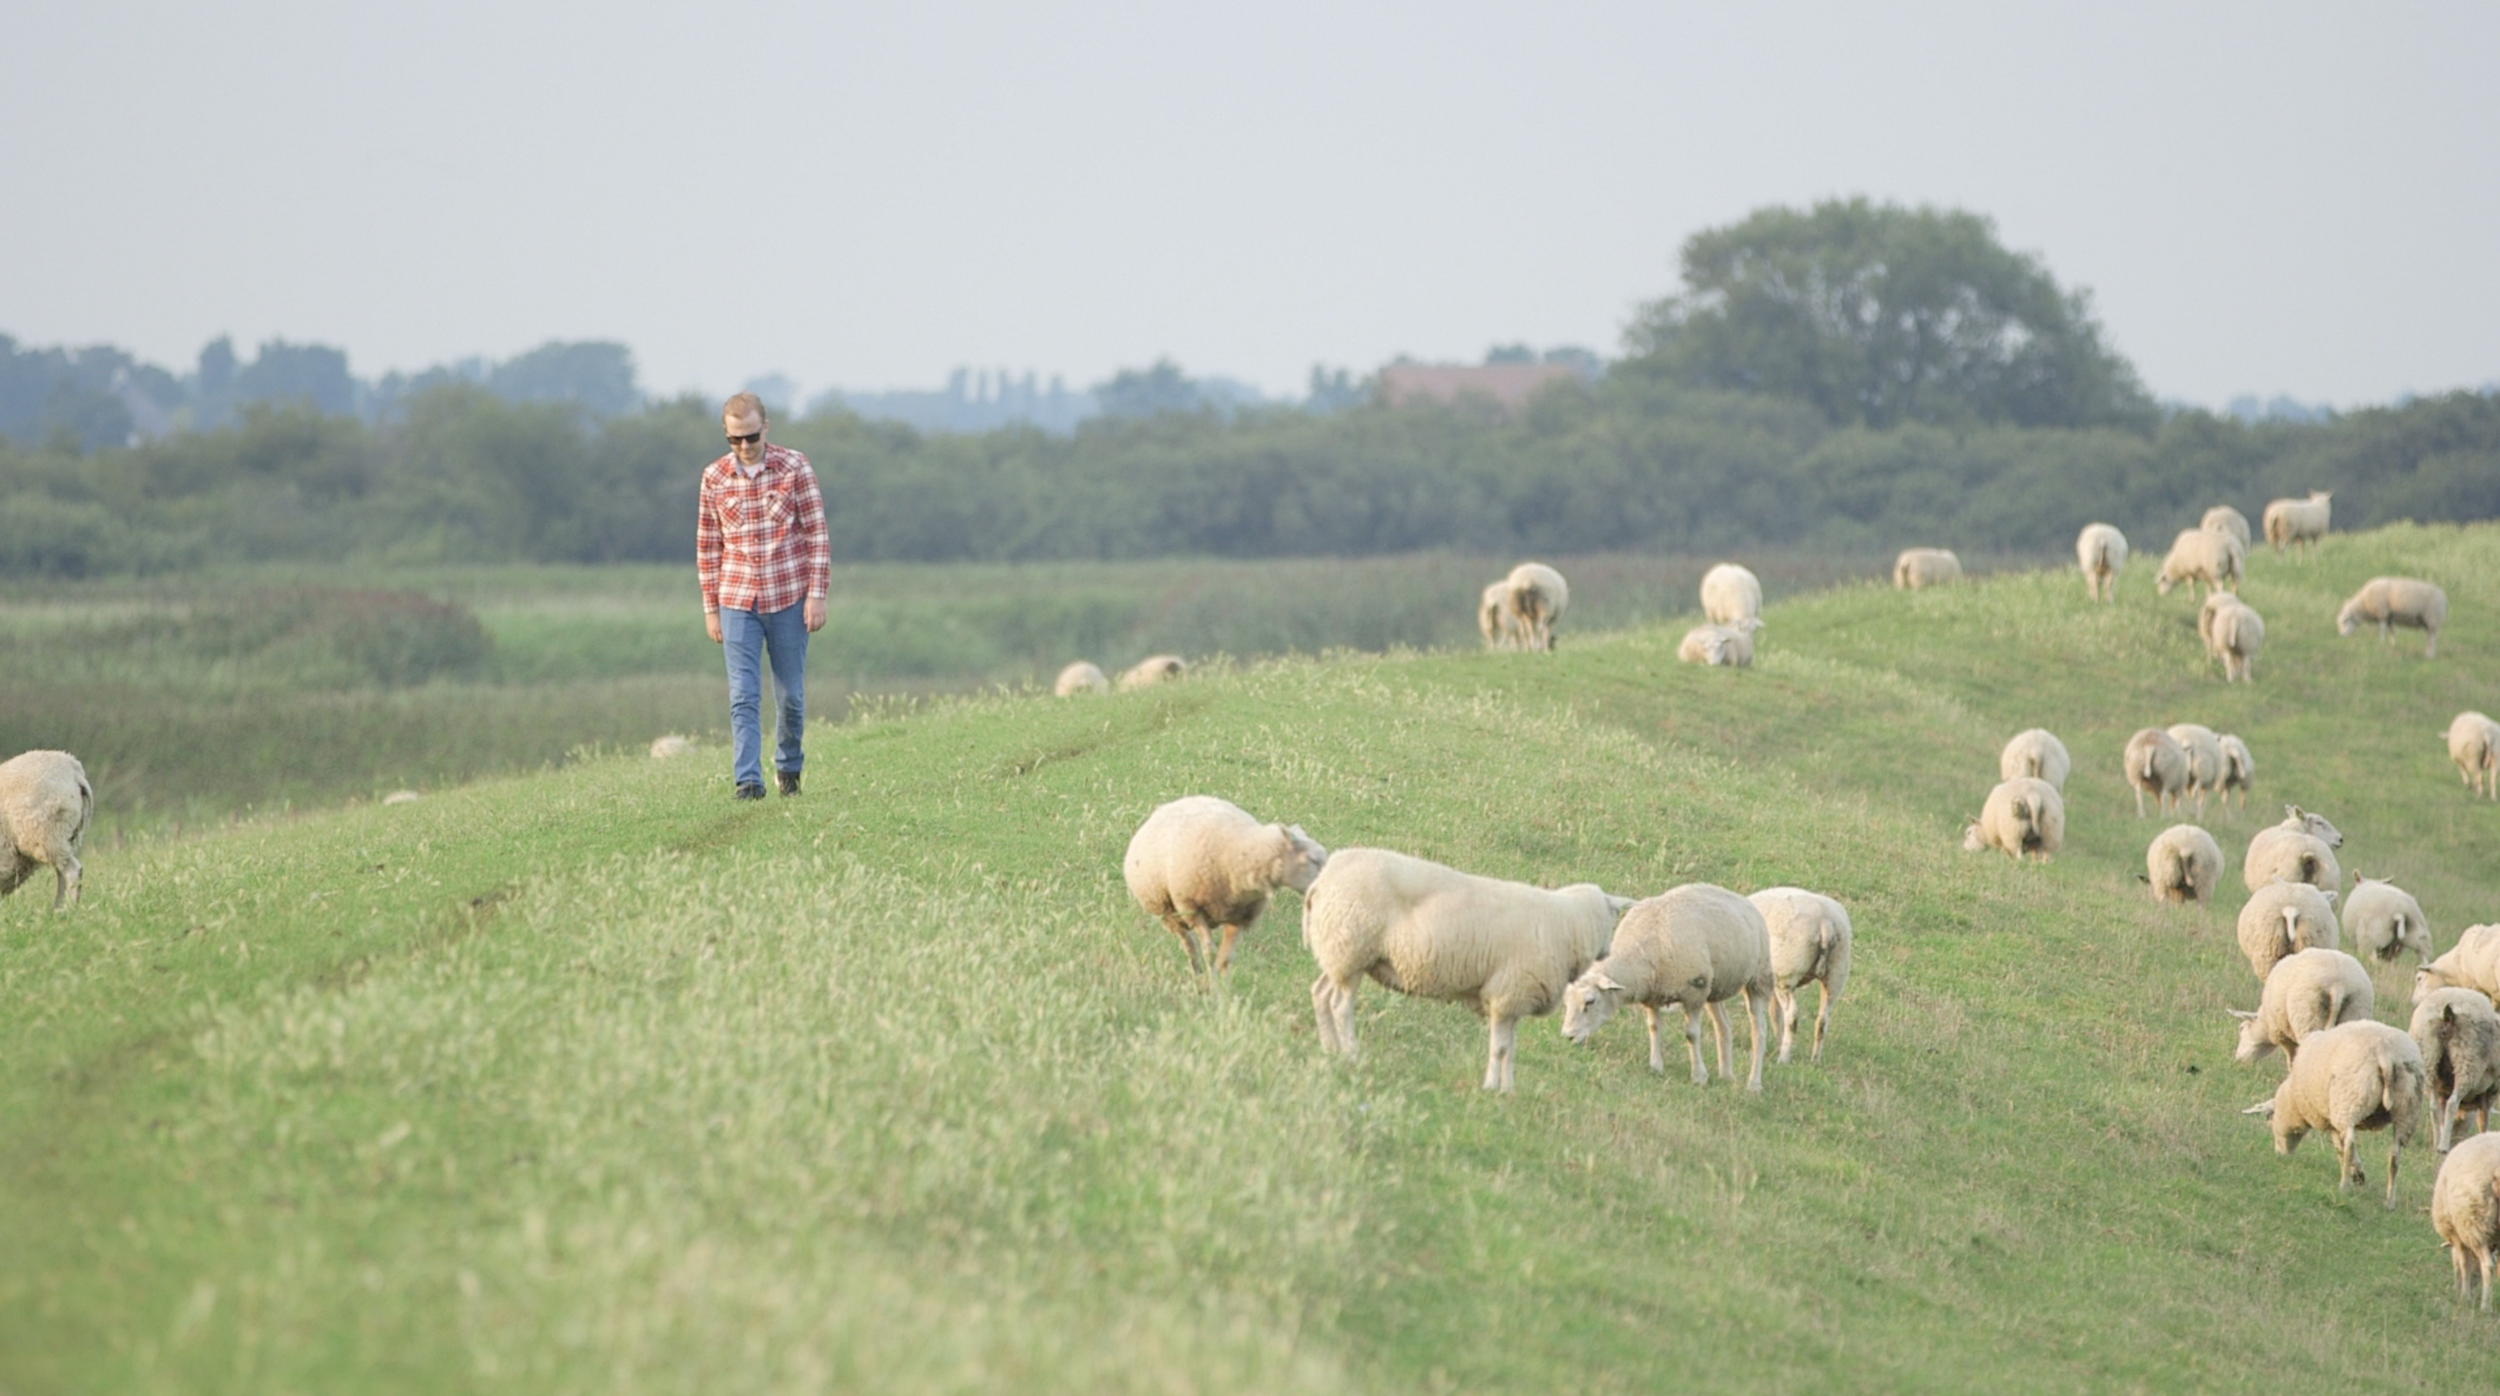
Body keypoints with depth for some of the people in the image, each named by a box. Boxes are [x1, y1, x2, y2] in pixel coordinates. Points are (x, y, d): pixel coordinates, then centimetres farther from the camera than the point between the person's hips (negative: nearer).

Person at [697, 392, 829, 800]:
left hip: (789, 599, -1)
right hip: (737, 603, 1)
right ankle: (748, 782, -11)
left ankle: (788, 766, 29)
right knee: (743, 697, -8)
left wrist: (817, 595, -7)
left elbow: (816, 535, -1)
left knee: (790, 694, 8)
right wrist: (710, 608, 7)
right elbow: (707, 546, 8)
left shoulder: (795, 468, -3)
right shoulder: (714, 478, 2)